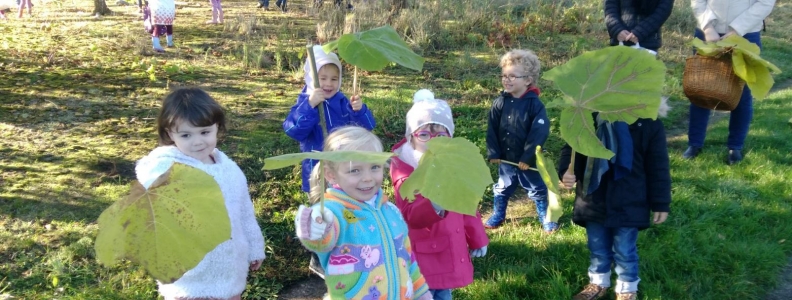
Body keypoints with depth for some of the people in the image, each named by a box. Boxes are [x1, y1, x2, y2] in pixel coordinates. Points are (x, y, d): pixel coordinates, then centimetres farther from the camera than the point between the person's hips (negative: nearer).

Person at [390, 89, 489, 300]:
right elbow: (411, 215, -30)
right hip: (421, 255, -6)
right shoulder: (404, 168, -18)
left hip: (450, 250, 6)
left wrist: (477, 238, 18)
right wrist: (434, 206, -50)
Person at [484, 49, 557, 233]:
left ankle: (546, 218, 30)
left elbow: (539, 133, -20)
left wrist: (527, 157, -21)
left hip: (528, 160, -4)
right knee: (502, 189, 21)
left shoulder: (535, 104, -18)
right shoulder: (500, 103, -5)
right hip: (505, 158, 4)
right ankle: (498, 215, 39)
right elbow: (492, 130, -2)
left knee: (537, 190, 13)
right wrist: (493, 153, -7)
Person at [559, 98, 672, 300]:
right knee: (597, 248, 19)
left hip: (628, 203, -2)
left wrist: (660, 203, -3)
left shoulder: (648, 120, -10)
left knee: (625, 251, 12)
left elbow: (658, 165, -5)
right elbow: (571, 148, 0)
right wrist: (566, 171, -22)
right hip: (594, 199, 3)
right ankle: (598, 283, 42)